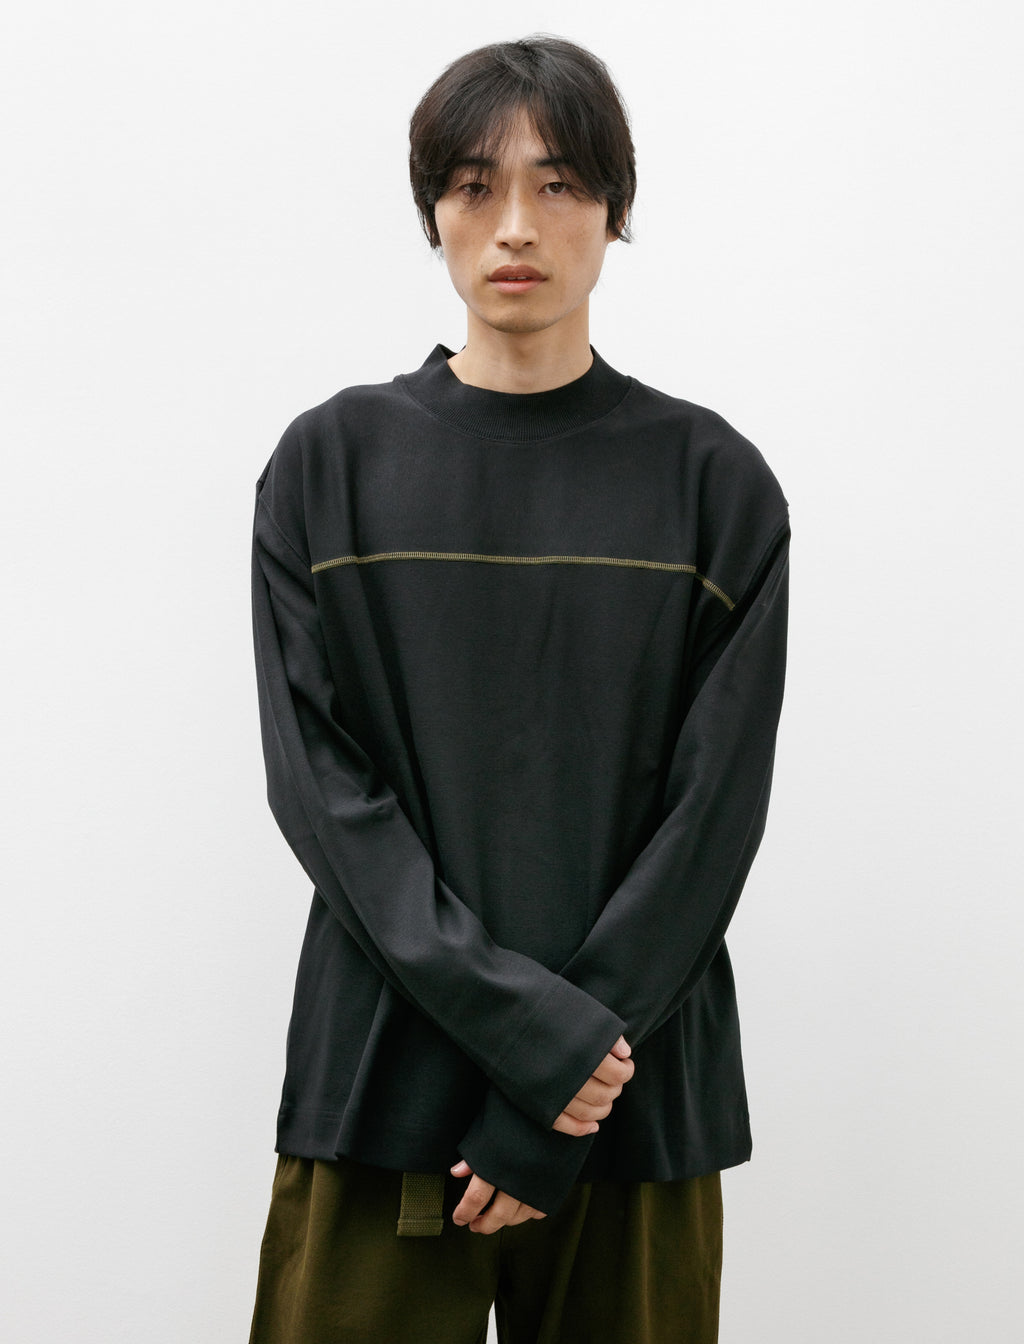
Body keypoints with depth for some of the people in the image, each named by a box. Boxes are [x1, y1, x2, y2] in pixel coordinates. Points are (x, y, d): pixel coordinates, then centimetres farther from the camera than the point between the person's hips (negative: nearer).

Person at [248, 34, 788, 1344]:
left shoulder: (712, 481, 1)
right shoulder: (331, 464, 3)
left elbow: (716, 809, -4)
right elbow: (320, 782, -4)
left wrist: (556, 1111, -11)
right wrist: (528, 1025, -15)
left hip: (635, 1091, 0)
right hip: (379, 1082, 0)